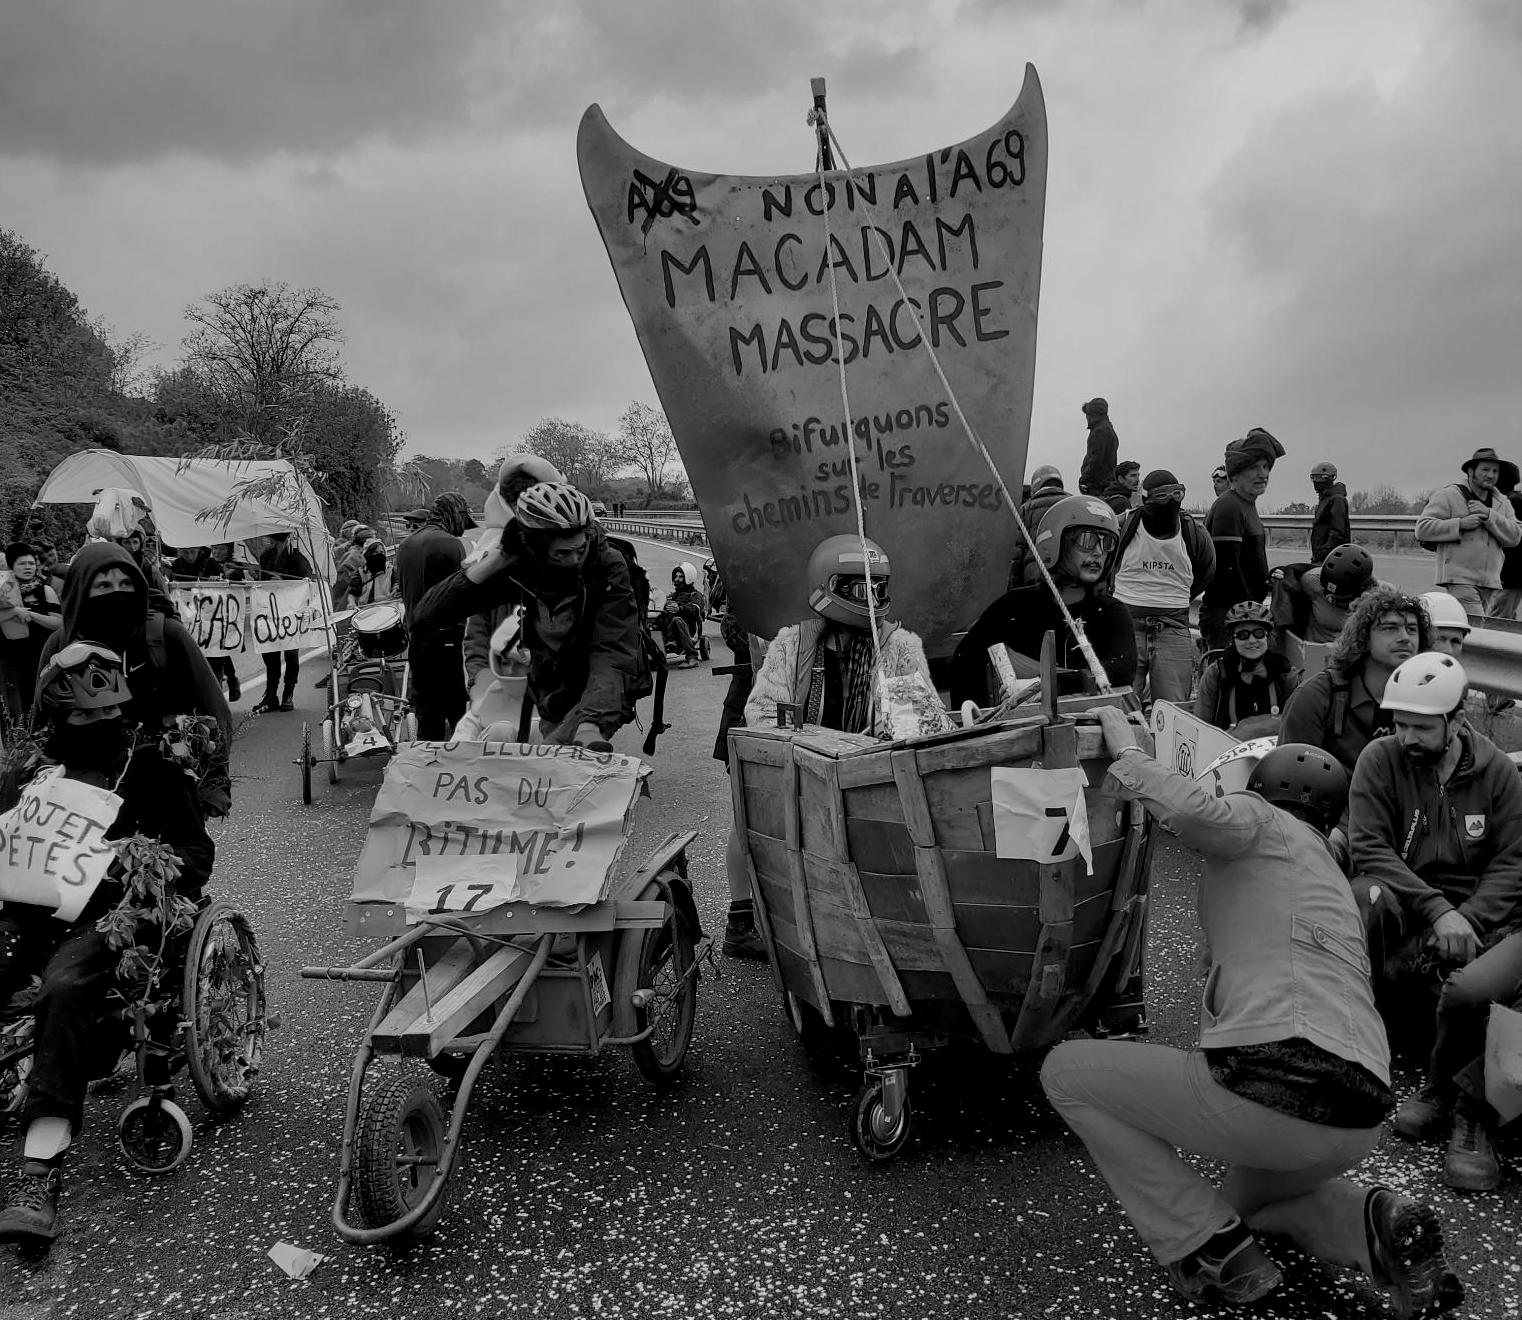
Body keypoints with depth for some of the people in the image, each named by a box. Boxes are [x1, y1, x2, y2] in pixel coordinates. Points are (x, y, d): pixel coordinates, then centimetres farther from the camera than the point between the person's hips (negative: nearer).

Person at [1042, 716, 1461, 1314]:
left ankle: (1214, 1253, 2)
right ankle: (1374, 1222, 8)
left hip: (1279, 1081, -9)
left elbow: (1198, 812, -18)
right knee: (1246, 1194, 39)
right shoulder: (1331, 878, 33)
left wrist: (1126, 753, -3)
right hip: (1358, 1125, 9)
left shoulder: (1260, 820, 6)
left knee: (1065, 1069, 7)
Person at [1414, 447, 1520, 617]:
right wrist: (1460, 524, -15)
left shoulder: (1503, 503, 17)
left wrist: (1489, 515, -8)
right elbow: (1422, 528, -7)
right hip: (1459, 579, -6)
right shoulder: (1448, 495, 0)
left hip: (1490, 582, 6)